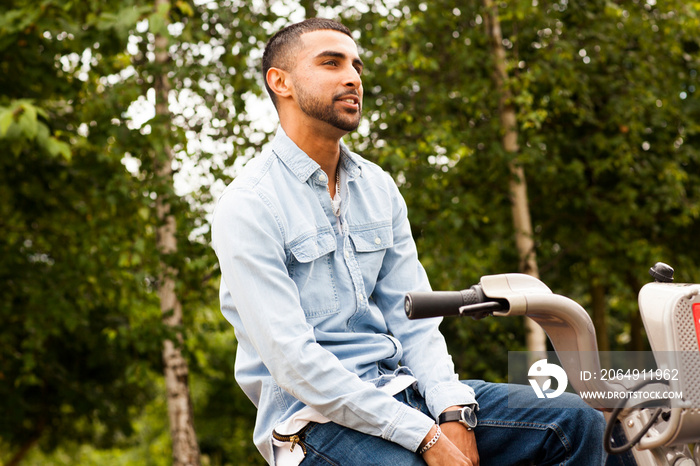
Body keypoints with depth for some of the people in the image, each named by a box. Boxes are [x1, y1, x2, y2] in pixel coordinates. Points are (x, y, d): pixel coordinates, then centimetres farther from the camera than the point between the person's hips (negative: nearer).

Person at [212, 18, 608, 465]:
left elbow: (412, 319, 9)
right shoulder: (246, 208, -10)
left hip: (399, 387, 7)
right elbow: (293, 362, -18)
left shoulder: (378, 188, 12)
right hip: (315, 416, -6)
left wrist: (453, 412, -10)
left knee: (578, 421, -7)